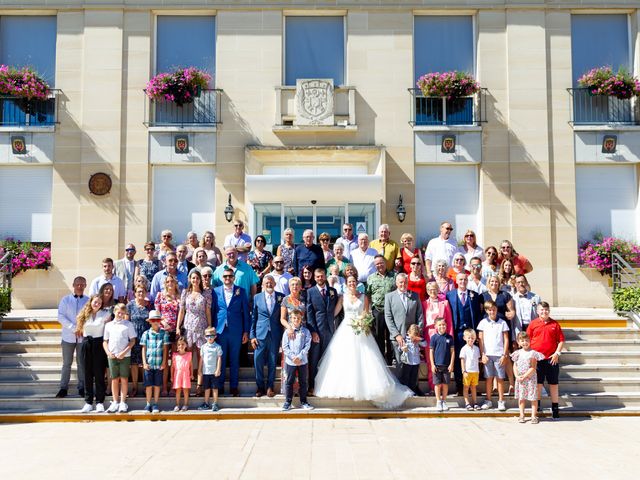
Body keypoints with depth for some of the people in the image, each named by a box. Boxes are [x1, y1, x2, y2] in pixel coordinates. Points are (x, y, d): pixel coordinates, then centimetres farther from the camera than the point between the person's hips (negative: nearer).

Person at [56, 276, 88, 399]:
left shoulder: (88, 301, 3)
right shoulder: (65, 299, 3)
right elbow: (61, 317, -4)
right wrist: (73, 328, -14)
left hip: (83, 337, 0)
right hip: (68, 336, 0)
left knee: (82, 363, 7)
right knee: (67, 363, 4)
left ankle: (82, 387, 14)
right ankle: (63, 388, 11)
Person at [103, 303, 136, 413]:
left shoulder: (128, 324, 2)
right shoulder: (108, 325, 11)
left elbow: (132, 341, -1)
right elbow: (105, 341, 13)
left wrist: (124, 352, -11)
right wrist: (108, 352, -4)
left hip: (125, 356, -2)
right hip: (112, 356, 2)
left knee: (124, 379, 2)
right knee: (114, 379, 7)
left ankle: (123, 402, 7)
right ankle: (115, 402, 15)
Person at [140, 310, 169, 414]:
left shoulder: (164, 333, 1)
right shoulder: (146, 333, 2)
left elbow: (165, 349, 2)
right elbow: (144, 349, 4)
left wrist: (164, 363, -2)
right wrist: (144, 363, -2)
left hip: (159, 364, 0)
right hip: (149, 364, 0)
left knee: (157, 385, 6)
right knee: (148, 385, 5)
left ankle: (155, 404, 16)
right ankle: (148, 404, 16)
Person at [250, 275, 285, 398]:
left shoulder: (281, 297, 3)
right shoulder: (257, 297, 4)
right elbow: (253, 317, 6)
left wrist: (283, 335, -1)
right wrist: (252, 335, 1)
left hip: (275, 335, 0)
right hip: (260, 334, 0)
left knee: (272, 362, 7)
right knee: (258, 361, 1)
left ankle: (270, 386, 21)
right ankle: (260, 386, 17)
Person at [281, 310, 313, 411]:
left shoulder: (305, 331, 0)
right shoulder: (287, 332, -1)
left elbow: (307, 346, -5)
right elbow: (285, 347, -3)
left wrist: (299, 356, -14)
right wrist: (293, 357, -13)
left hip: (303, 361, 1)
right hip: (290, 361, -1)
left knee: (303, 382, 9)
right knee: (289, 382, 5)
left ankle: (303, 402, 19)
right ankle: (288, 402, 14)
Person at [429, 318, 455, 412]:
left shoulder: (449, 338, 2)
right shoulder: (434, 337, -1)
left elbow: (452, 351, 4)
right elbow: (431, 352, 0)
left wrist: (451, 364, -2)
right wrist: (432, 364, -4)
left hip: (447, 365, 1)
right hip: (437, 365, -1)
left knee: (445, 384, 7)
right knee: (438, 384, 3)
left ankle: (444, 402, 19)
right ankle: (438, 402, 12)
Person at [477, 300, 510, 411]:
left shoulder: (502, 323, 2)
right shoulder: (483, 322, 4)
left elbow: (506, 340, 2)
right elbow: (480, 339, 5)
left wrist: (504, 355, -4)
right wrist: (483, 354, -1)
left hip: (499, 355, -1)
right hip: (487, 355, 1)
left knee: (500, 378, 1)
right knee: (489, 378, 5)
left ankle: (501, 401, 8)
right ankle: (488, 401, 13)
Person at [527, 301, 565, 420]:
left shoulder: (555, 324, 3)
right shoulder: (533, 324, 3)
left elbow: (561, 340, 5)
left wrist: (557, 353, -5)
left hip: (552, 358, 0)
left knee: (553, 383, 7)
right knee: (538, 382, 7)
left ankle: (555, 407, 14)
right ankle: (537, 405, 18)